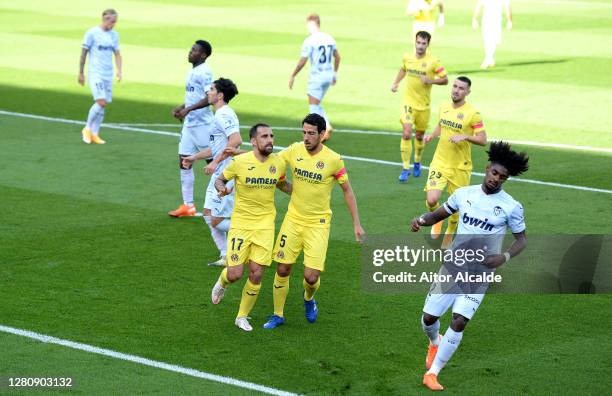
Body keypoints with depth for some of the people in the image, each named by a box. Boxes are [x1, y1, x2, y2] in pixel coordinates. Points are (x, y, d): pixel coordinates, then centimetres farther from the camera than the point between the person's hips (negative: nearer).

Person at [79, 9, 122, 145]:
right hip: (95, 73, -5)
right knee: (101, 102, -16)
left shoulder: (114, 35, 10)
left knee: (103, 104, 4)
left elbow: (117, 54, 16)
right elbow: (84, 53, -1)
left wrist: (119, 71, 1)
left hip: (108, 74, 5)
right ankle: (87, 129, 2)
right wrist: (81, 73, 0)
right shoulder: (92, 33, -6)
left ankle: (94, 134, 14)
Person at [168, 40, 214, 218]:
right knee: (184, 161, 6)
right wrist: (181, 107, 11)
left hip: (202, 124, -9)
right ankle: (188, 205, 10)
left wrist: (188, 109, -25)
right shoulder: (192, 72, 14)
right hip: (189, 123, 9)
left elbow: (210, 98, -23)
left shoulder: (204, 72, -15)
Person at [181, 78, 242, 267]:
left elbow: (236, 140, -30)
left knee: (217, 221, -8)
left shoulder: (224, 115, -16)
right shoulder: (221, 114, 17)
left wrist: (215, 162, -29)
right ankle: (226, 256, 17)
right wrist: (195, 157, 29)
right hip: (219, 175, 10)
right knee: (209, 214, 13)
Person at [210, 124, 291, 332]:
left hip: (265, 225, 3)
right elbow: (219, 179, 4)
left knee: (256, 274, -2)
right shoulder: (240, 162, -11)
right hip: (240, 223, -3)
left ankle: (242, 316, 19)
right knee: (235, 274, -8)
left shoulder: (278, 163, -1)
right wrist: (222, 188, -18)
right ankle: (222, 283, 31)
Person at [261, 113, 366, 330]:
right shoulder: (294, 151, -5)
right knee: (282, 269, 3)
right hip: (293, 218, 3)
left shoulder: (333, 160, -13)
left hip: (318, 223, -3)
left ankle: (309, 299, 27)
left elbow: (347, 191, -2)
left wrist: (357, 224, -2)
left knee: (311, 276, -9)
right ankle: (278, 315, 22)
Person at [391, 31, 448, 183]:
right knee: (406, 134, -15)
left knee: (419, 136, 13)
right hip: (408, 102, 1)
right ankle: (405, 168, -9)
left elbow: (445, 80, -7)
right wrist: (396, 83, 10)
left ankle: (417, 162, 39)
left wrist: (430, 80, -21)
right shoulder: (407, 57, 0)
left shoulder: (433, 62, -10)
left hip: (424, 104, -1)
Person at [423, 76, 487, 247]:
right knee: (432, 200, -14)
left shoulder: (473, 113, -12)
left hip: (460, 167, -3)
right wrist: (431, 136, 5)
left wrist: (464, 137, -27)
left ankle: (449, 236, 34)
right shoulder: (444, 108, 4)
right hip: (440, 162, 3)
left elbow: (483, 140, -12)